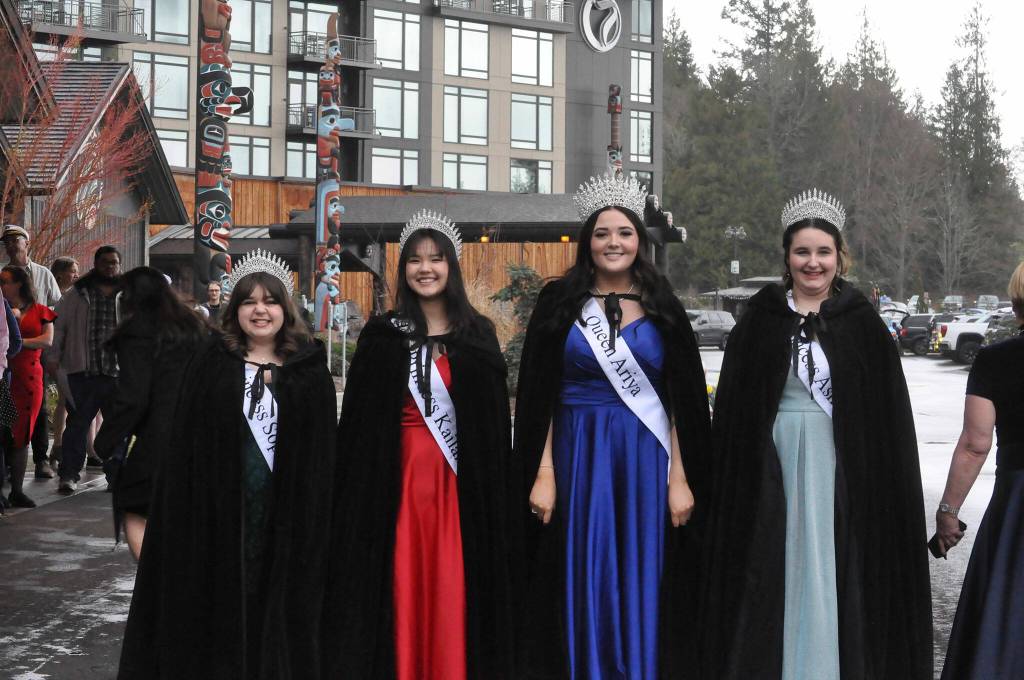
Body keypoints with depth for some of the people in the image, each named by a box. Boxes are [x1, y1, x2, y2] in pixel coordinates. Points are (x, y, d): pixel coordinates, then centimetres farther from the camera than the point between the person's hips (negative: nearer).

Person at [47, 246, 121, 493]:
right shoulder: (77, 294, 6)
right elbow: (58, 325, 6)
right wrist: (53, 357, -2)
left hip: (119, 372, 2)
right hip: (83, 371, -2)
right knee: (77, 424, -1)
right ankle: (69, 475, 5)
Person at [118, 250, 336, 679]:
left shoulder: (310, 372, 5)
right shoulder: (210, 365, 5)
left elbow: (325, 453, 5)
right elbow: (183, 444, 1)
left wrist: (319, 524, -1)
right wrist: (184, 509, -6)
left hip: (287, 514, 0)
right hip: (220, 508, 0)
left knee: (279, 614, 5)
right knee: (222, 609, 4)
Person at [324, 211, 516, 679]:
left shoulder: (478, 334, 7)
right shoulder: (382, 336, 5)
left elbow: (495, 418, 6)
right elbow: (359, 420, 3)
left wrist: (497, 490, -1)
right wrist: (358, 488, -5)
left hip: (461, 480, 1)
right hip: (396, 478, 0)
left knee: (454, 588, 0)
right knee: (403, 588, 0)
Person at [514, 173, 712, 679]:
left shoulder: (662, 309, 6)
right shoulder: (560, 303, 3)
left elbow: (682, 402, 5)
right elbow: (539, 396, 1)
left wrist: (680, 477, -3)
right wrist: (543, 472, -7)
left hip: (646, 460, 1)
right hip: (577, 455, -1)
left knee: (640, 578, 4)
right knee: (584, 578, 3)